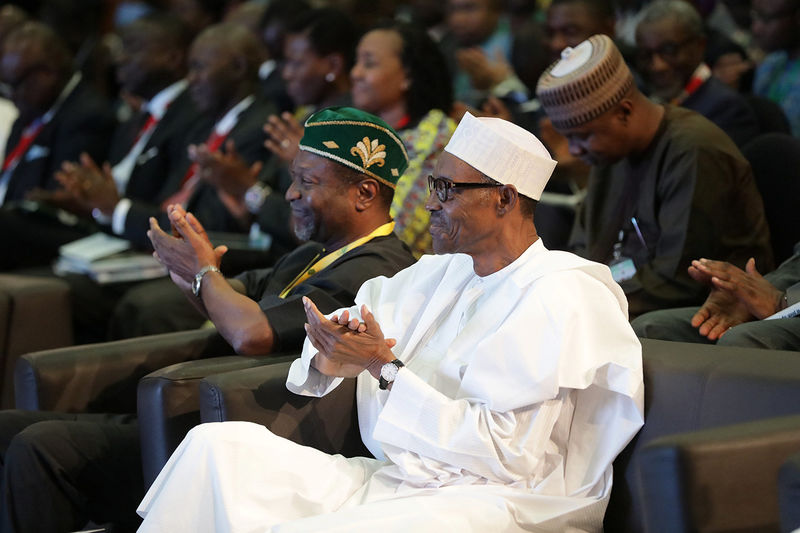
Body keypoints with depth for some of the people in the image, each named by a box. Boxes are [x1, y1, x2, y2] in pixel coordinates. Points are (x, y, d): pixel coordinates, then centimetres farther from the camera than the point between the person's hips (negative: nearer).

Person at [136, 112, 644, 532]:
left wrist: (385, 367, -15)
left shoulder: (559, 300, -11)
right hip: (393, 480, 9)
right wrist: (329, 359, -6)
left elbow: (506, 452, -17)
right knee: (219, 446, -6)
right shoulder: (441, 274, 17)